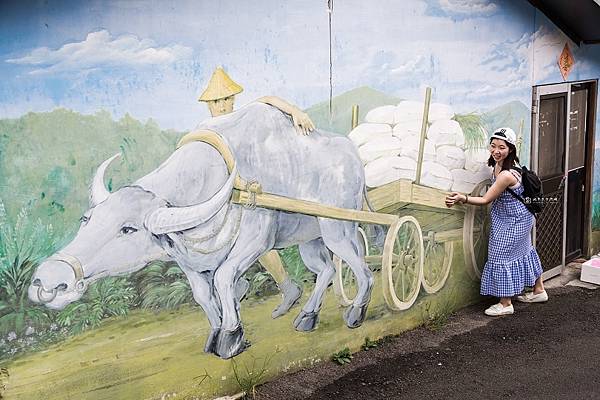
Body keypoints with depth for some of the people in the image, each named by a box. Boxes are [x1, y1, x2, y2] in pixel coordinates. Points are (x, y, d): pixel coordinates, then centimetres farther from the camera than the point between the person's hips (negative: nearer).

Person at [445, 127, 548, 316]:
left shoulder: (506, 175, -32)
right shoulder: (498, 166, -4)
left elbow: (486, 200, -26)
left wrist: (463, 198, -33)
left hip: (513, 222, -10)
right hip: (520, 218, 10)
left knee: (501, 256, -4)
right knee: (523, 251, 23)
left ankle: (505, 304, 8)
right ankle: (539, 291, 40)